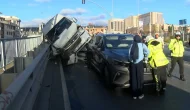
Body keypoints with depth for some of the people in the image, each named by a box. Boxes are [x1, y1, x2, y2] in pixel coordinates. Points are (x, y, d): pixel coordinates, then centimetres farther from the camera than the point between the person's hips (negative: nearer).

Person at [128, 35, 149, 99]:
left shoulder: (132, 45, 13)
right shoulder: (142, 45, 5)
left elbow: (129, 54, 8)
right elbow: (147, 51, -2)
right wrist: (146, 57, 16)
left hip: (132, 63, 3)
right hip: (139, 63, -3)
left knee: (133, 79, 7)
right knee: (139, 79, 6)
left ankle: (134, 95, 13)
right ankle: (140, 94, 11)